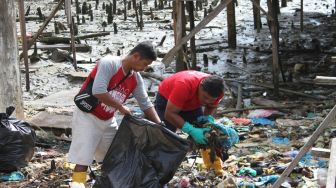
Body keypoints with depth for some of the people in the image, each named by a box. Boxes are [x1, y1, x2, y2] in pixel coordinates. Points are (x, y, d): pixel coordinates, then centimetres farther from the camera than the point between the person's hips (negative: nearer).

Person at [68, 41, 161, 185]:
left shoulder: (136, 79, 0)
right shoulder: (109, 63, -22)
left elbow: (146, 104, 5)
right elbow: (98, 92, -32)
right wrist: (121, 107, -22)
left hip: (108, 120, 8)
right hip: (87, 115, -8)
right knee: (83, 159, -10)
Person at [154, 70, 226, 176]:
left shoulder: (216, 90, -26)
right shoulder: (184, 85, -43)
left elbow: (212, 107, -4)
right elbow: (169, 114, -41)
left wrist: (208, 118, -27)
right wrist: (191, 130, -50)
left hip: (192, 105, 4)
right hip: (166, 100, -4)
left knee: (205, 134, -5)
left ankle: (217, 170, 0)